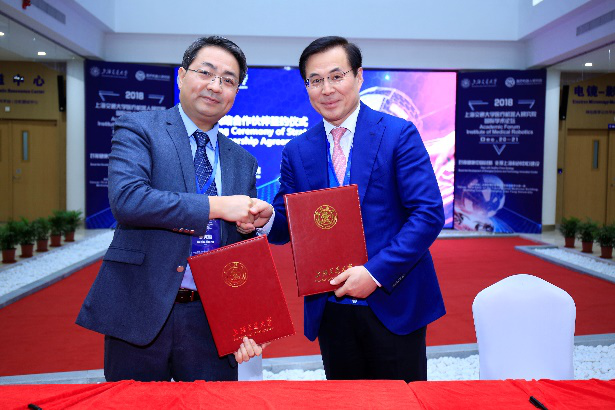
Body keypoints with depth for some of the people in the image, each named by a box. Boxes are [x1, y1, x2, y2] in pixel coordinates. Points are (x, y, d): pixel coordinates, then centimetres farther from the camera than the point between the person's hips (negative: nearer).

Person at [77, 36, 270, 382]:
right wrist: (216, 206, -18)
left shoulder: (243, 161, 10)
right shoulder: (138, 130, -2)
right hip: (140, 312, -3)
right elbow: (126, 198, -21)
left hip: (212, 320, 4)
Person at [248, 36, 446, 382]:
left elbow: (429, 213, -12)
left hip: (394, 304, -2)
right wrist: (265, 219, -17)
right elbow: (288, 224, 7)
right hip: (330, 310, 3)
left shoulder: (399, 134, -6)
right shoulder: (297, 152, 5)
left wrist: (376, 273, -19)